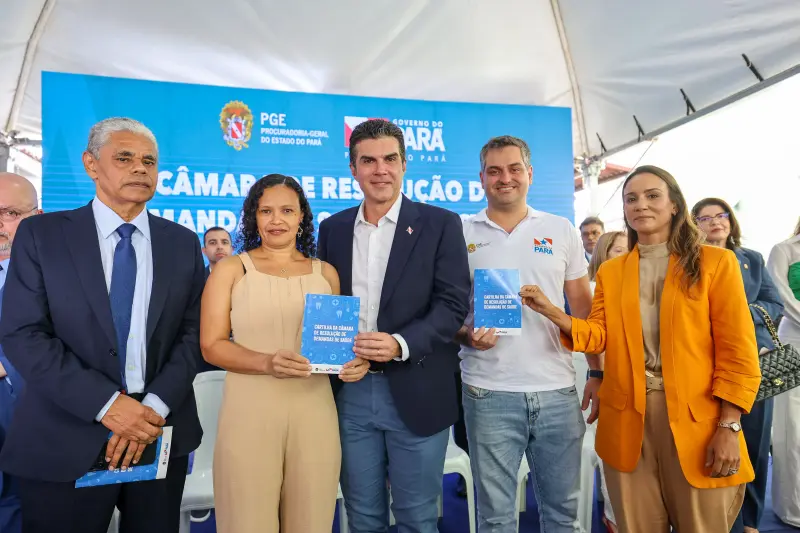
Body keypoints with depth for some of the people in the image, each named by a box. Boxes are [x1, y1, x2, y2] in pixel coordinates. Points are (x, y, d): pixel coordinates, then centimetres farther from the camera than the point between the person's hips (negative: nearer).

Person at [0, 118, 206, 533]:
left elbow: (193, 333, 1)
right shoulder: (41, 234, 0)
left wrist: (153, 407, -11)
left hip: (160, 437, 2)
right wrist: (107, 404, -16)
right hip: (65, 441, -2)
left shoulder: (183, 243, 6)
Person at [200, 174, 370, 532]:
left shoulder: (326, 273, 10)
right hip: (249, 412, -2)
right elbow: (211, 345, -3)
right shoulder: (231, 270, 4)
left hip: (314, 411, 2)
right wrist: (267, 363, -20)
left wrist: (354, 360, -6)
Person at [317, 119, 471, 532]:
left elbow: (454, 303, -9)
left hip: (415, 392, -3)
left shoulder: (440, 224, -3)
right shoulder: (333, 229, 8)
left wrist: (400, 344, -23)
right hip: (350, 392, 4)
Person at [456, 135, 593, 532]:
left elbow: (583, 305, 9)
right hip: (489, 394, -1)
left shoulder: (562, 231, 7)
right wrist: (465, 335, -15)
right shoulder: (461, 234, 3)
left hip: (558, 391, 2)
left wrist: (598, 371, 5)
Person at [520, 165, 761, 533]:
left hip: (696, 419, -2)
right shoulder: (610, 272, 10)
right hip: (628, 420, 3)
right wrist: (552, 313, -16)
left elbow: (738, 351, -4)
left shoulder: (716, 262, 0)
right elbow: (599, 336, 1)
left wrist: (729, 426, -10)